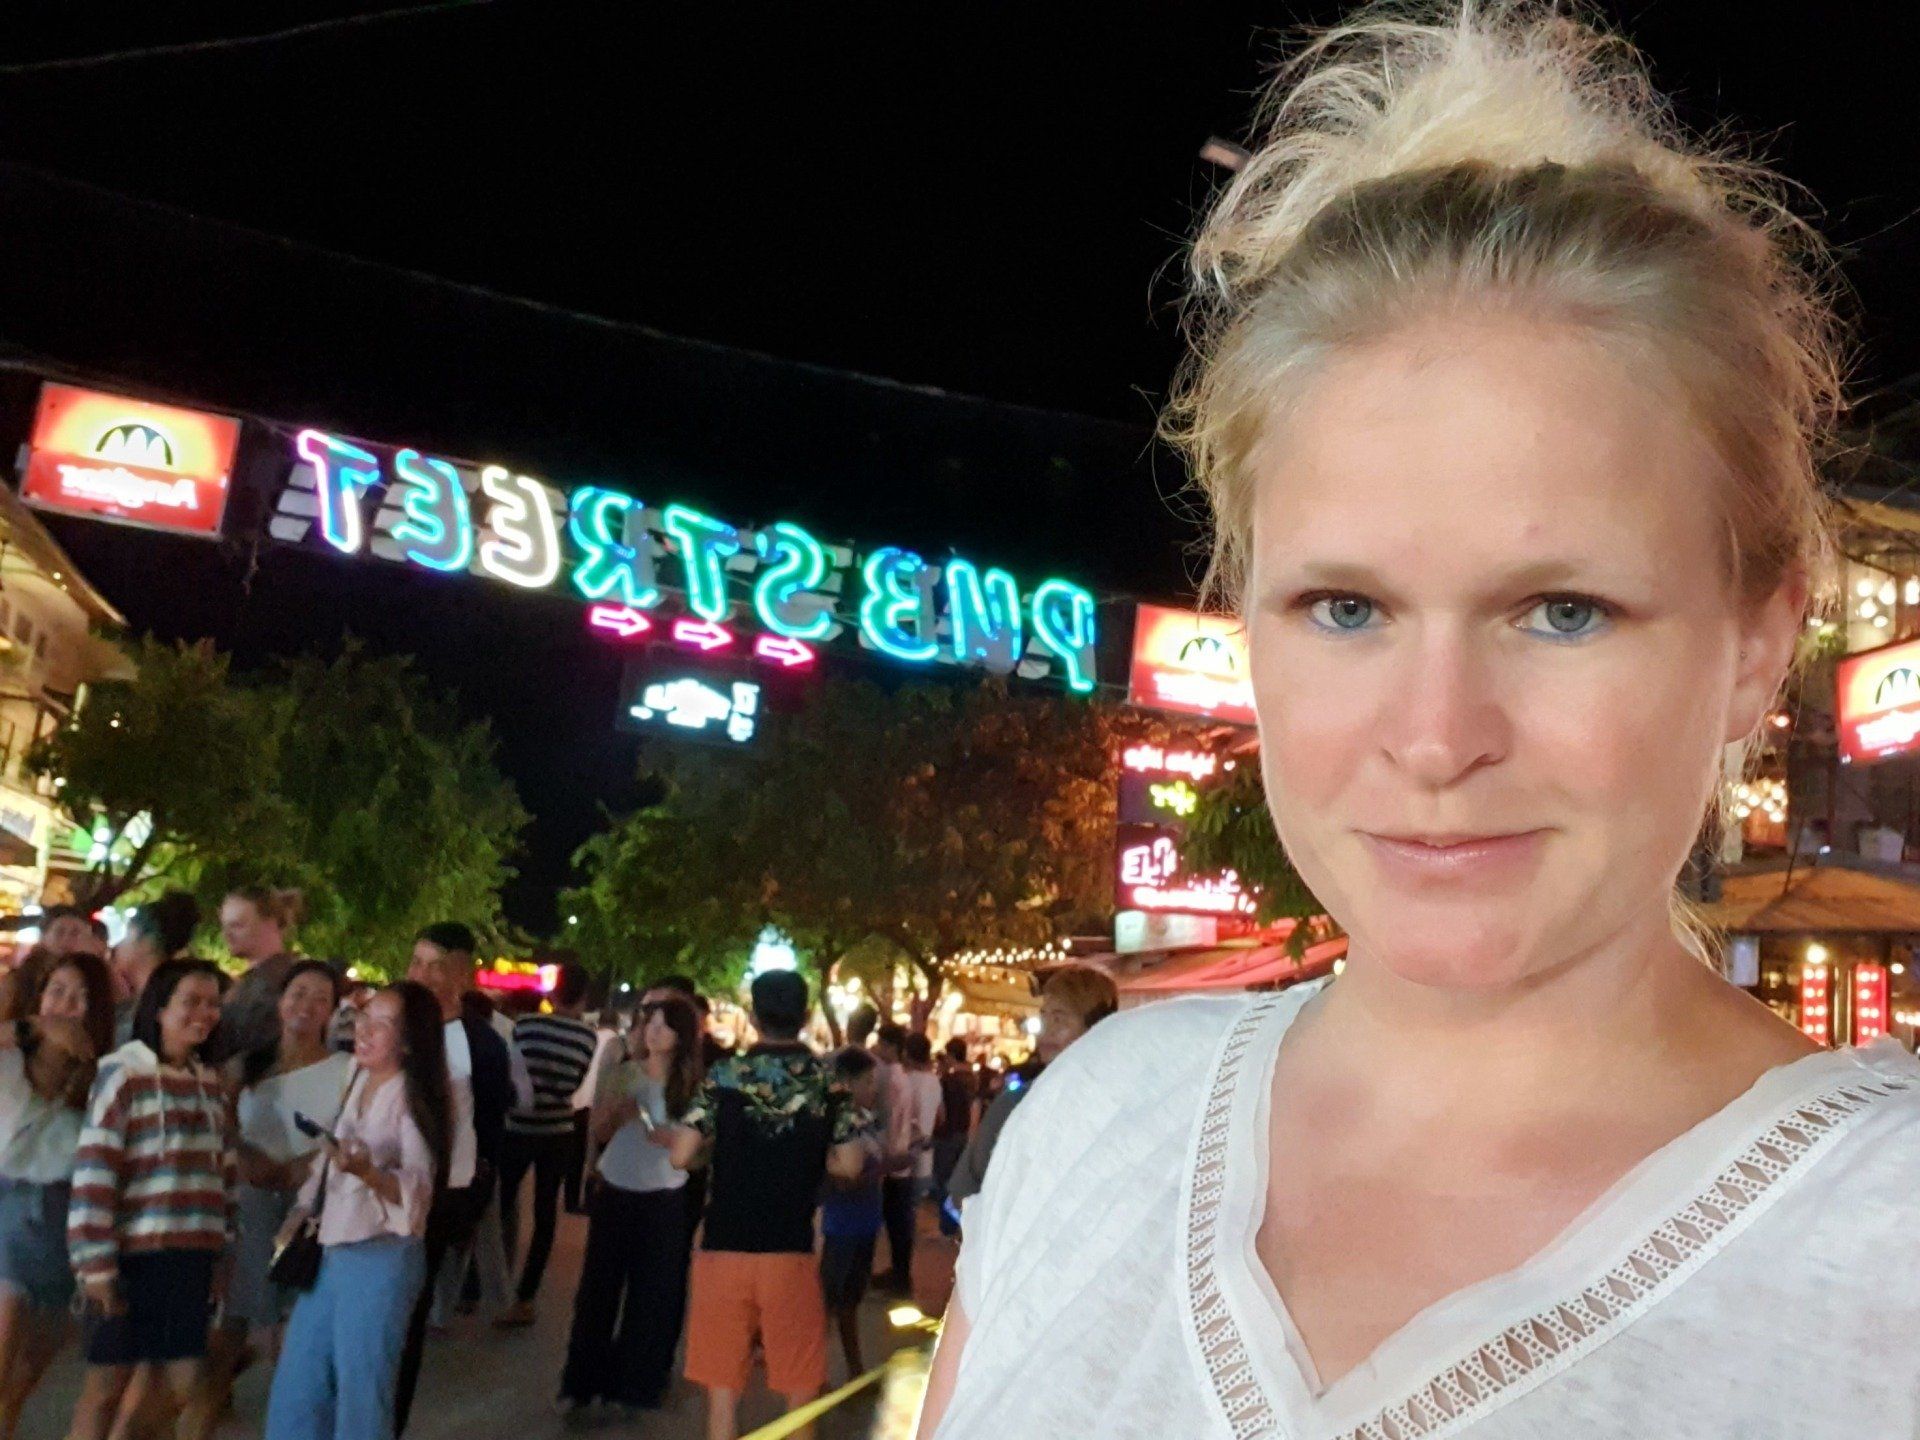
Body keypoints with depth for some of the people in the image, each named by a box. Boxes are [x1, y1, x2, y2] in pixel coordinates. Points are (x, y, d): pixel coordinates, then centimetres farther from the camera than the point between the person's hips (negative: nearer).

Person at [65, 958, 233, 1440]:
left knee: (184, 1387, 9)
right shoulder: (123, 1073, -8)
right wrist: (96, 1263, -14)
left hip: (192, 1257, 5)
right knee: (106, 1386, 7)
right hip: (132, 1255, -5)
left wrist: (222, 1253, 12)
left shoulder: (210, 1082, 11)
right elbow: (94, 1170, -11)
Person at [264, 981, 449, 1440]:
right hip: (330, 1253, 8)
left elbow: (417, 1194, -20)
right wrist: (302, 1211, 11)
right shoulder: (356, 1082, 8)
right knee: (294, 1391, 14)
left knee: (360, 1394, 2)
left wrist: (366, 1171, -35)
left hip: (381, 1259, -8)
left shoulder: (415, 1100, -14)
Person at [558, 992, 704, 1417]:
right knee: (597, 1287, 7)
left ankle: (636, 1383, 21)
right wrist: (617, 1110, -21)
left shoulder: (692, 1083, -8)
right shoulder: (620, 1073, -2)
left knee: (653, 1295, 6)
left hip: (664, 1200, -1)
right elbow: (598, 1133, -2)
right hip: (613, 1191, 1)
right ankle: (583, 1381, 20)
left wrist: (671, 1138, -24)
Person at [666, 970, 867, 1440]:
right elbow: (850, 1164, -2)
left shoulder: (726, 1073, -4)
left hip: (724, 1247, 0)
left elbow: (681, 1156, -8)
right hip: (791, 1250, 0)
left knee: (722, 1385, 10)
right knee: (800, 1388, 14)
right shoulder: (828, 1080, -1)